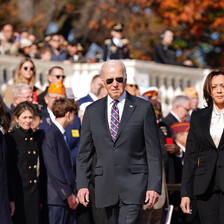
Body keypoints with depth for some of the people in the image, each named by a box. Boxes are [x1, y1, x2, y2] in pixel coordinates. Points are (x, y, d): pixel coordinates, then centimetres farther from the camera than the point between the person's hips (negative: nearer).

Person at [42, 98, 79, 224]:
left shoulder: (62, 134, 16)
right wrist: (68, 194, -16)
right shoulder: (51, 135, -12)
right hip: (58, 198, -9)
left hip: (69, 196, 9)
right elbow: (53, 169, -16)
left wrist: (73, 194, 12)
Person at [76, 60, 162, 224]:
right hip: (106, 186, 4)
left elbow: (154, 152, 0)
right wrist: (82, 185, 3)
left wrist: (154, 186, -7)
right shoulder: (92, 111, 10)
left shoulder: (143, 108, 2)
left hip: (134, 185, -4)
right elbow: (84, 153, 12)